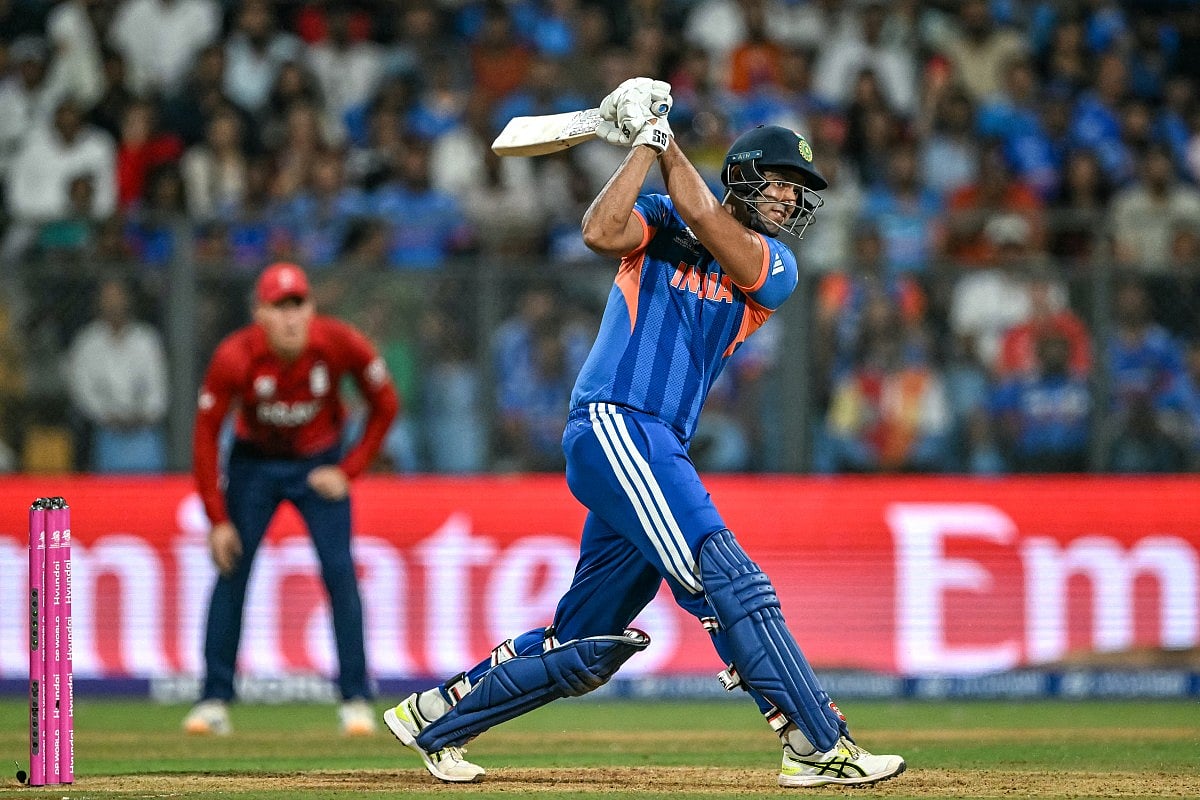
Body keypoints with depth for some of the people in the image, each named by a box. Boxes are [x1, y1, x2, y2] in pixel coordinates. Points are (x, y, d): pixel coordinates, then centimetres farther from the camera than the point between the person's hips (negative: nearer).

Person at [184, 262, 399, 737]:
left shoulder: (341, 345, -23)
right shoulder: (234, 358, -25)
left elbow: (385, 406, -6)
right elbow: (205, 435, -15)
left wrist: (350, 470, -12)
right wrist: (217, 521, -17)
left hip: (319, 465, 0)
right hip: (254, 462, 0)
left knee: (340, 572, -10)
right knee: (231, 572, -6)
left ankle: (356, 701, -4)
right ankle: (214, 702, 0)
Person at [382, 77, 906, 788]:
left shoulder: (776, 267, 14)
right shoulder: (660, 223, 6)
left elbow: (708, 225, -6)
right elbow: (602, 232, -16)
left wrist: (664, 139, -2)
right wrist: (646, 142, -10)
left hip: (657, 450, 7)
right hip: (614, 425, -7)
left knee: (587, 648, 11)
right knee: (727, 580, -20)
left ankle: (434, 717, 25)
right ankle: (821, 745, -25)